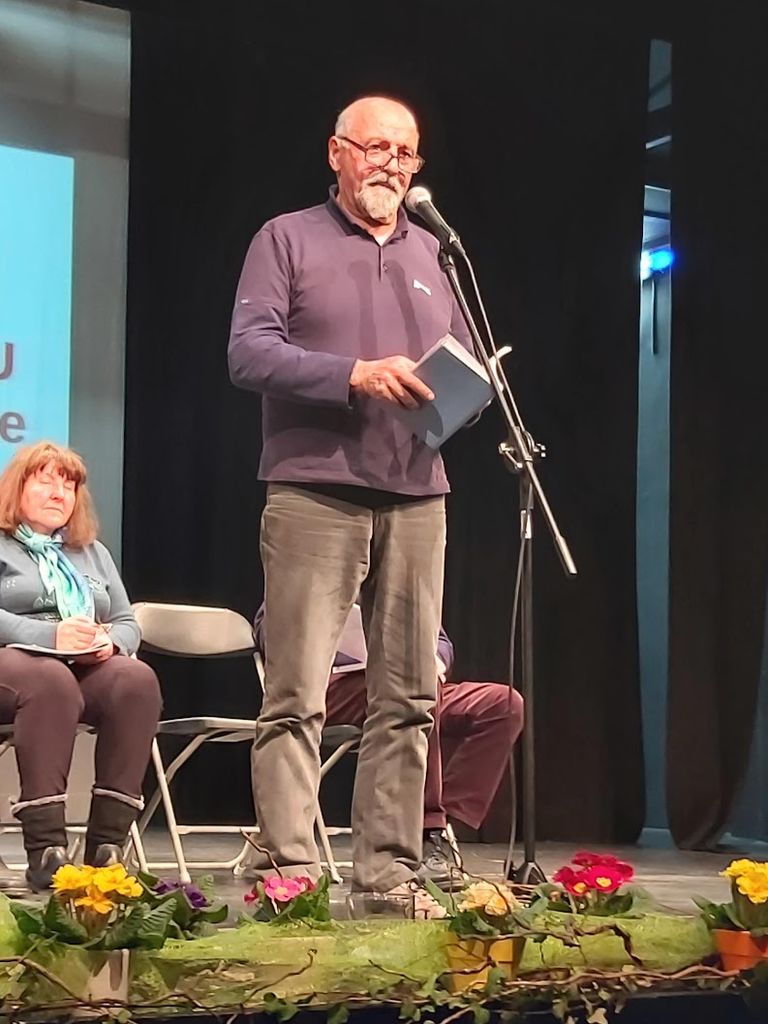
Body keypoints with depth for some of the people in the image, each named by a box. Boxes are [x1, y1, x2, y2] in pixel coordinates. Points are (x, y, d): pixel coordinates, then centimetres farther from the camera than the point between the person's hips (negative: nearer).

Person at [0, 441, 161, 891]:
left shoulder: (94, 553, 28)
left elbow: (128, 623, 19)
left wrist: (109, 641, -5)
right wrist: (50, 635, -19)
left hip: (87, 667, 5)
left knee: (138, 679, -30)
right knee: (51, 680, -40)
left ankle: (107, 844, -34)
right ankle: (45, 848, -43)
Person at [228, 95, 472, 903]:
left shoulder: (430, 254, 20)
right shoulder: (287, 240, 6)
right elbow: (248, 352, -6)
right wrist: (355, 375, -17)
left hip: (416, 498, 5)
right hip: (314, 494, -5)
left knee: (407, 698, 5)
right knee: (296, 697, -8)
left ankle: (389, 873, 11)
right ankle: (289, 872, -6)